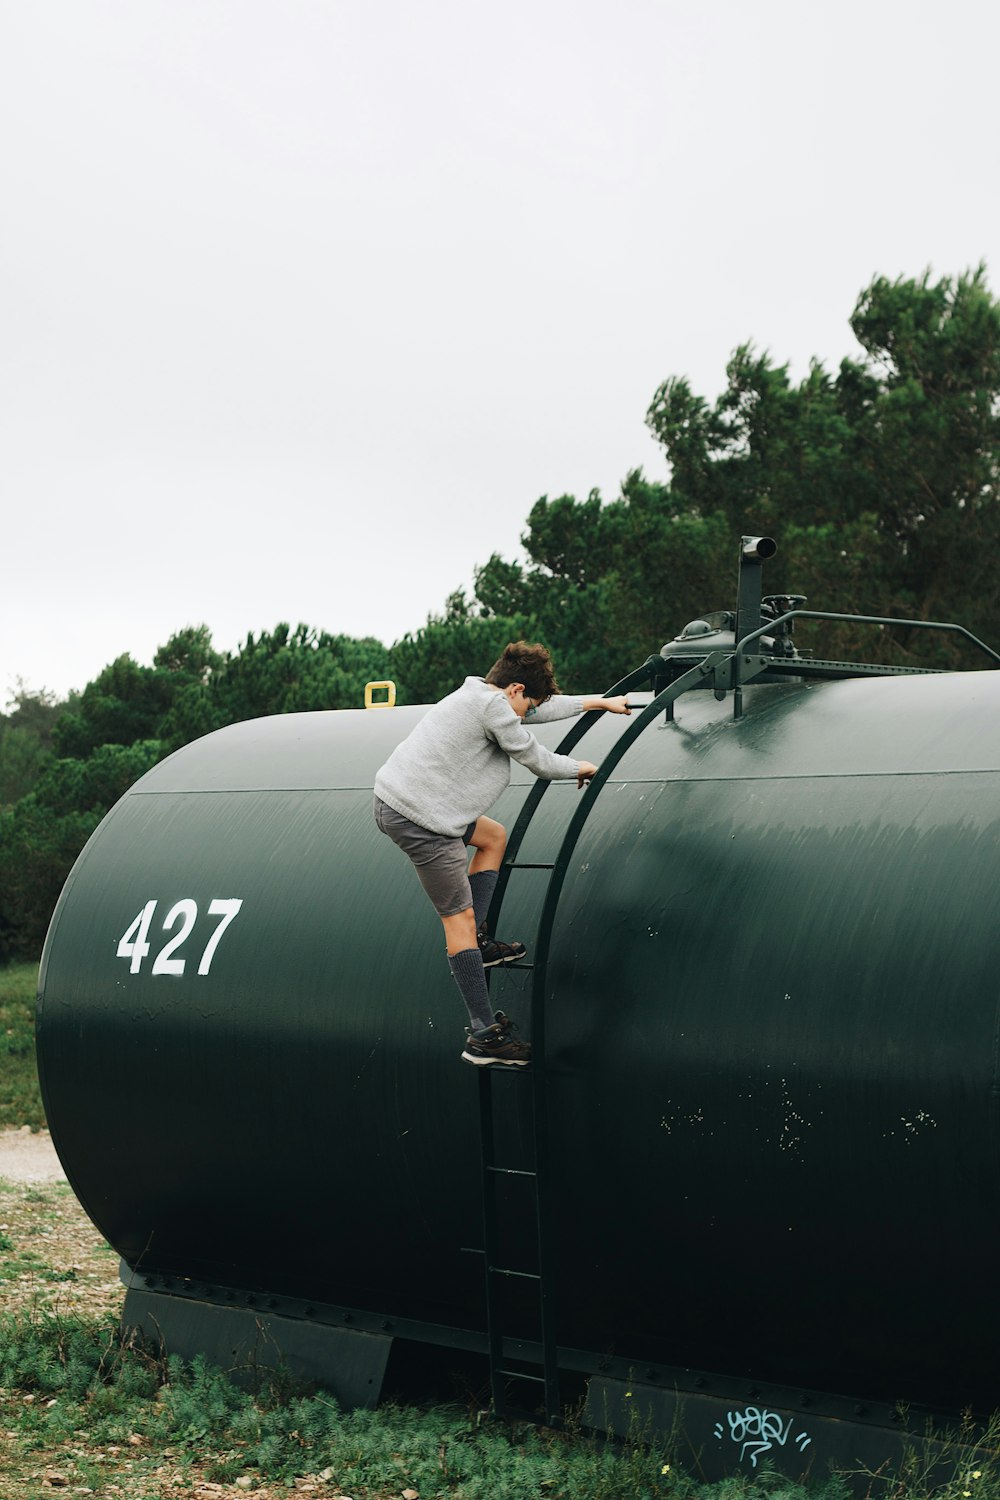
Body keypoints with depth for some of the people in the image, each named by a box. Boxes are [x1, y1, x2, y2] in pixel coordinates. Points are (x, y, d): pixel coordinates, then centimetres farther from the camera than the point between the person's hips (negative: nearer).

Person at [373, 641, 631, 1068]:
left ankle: (477, 942, 22)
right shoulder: (493, 706, -12)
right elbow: (537, 760, -3)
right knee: (459, 918, -7)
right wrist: (580, 768, 17)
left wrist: (600, 701, 39)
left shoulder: (478, 694, 17)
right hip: (419, 820, -10)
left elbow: (544, 708, 31)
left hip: (394, 799, 10)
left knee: (493, 836, 28)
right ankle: (484, 1036, -5)